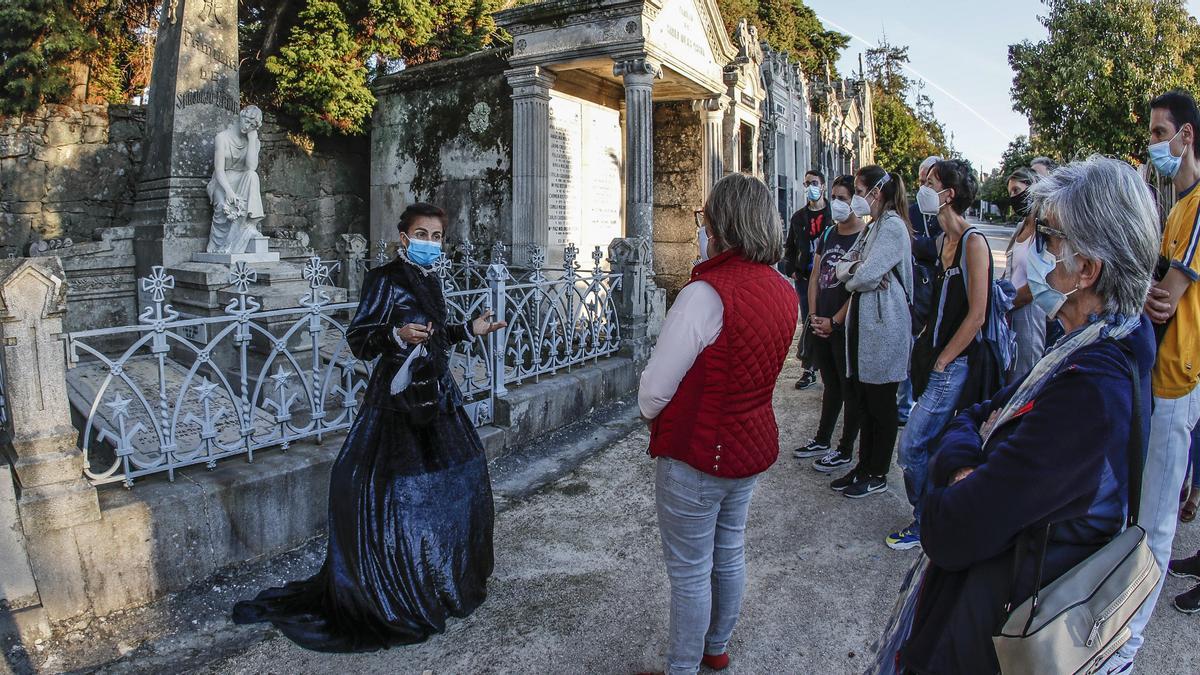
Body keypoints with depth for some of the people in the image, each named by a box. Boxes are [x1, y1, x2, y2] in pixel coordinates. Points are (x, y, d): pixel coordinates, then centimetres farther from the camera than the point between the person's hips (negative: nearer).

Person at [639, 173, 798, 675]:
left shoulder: (707, 294, -27)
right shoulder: (784, 291, -2)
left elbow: (655, 389, -22)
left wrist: (650, 412, -1)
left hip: (697, 455, -8)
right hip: (753, 445, 8)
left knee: (690, 572, 9)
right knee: (729, 554, 24)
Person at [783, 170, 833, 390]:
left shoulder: (834, 215, 0)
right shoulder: (798, 217, 12)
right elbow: (789, 246, 19)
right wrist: (791, 269, 7)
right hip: (804, 278, 4)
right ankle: (809, 370, 12)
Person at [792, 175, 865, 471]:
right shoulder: (828, 235, 11)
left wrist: (835, 321, -14)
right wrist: (814, 315, 1)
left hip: (847, 327, -7)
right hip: (821, 325, 7)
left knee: (849, 388, 5)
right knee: (831, 384, 19)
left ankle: (845, 450, 16)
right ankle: (822, 440, 30)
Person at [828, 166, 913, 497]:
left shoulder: (893, 226, -13)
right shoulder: (874, 225, 17)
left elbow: (867, 276, -21)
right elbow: (843, 265, 9)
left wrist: (850, 275, 0)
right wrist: (854, 269, -12)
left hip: (883, 323, -9)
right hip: (863, 320, 9)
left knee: (881, 401, 2)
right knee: (864, 398, 13)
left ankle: (877, 474, 13)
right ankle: (864, 466, 24)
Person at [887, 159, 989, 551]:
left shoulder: (973, 243, -15)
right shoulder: (943, 241, 12)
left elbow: (976, 315, -18)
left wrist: (942, 361, -14)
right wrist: (926, 349, 11)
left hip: (953, 363, -8)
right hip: (932, 356, 9)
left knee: (911, 446, -5)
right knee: (935, 443, 14)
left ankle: (925, 525, 11)